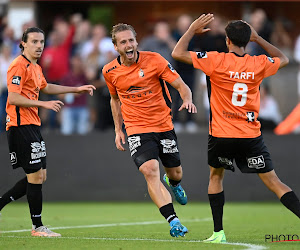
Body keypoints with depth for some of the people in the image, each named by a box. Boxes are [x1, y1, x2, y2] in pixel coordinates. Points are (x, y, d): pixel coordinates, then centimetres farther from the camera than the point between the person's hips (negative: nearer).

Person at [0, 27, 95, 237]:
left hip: (32, 125, 10)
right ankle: (38, 227, 1)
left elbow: (45, 87, 36)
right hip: (21, 125, -10)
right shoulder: (19, 66, -13)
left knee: (39, 177, 10)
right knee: (36, 176, -7)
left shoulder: (36, 67, 18)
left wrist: (77, 89, 37)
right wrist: (43, 104, -23)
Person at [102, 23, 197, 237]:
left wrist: (187, 99, -31)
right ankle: (173, 221, -24)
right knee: (150, 171, -23)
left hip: (164, 125, 0)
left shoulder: (154, 60, -10)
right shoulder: (110, 72, -1)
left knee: (175, 174, 12)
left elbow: (181, 85, -9)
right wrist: (118, 130, 13)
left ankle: (173, 183, 53)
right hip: (137, 130, 0)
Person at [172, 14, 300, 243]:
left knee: (216, 175, 23)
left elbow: (178, 53, -5)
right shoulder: (259, 64, -2)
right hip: (251, 136, 1)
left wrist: (192, 30, 8)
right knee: (274, 182, 0)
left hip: (221, 136, -1)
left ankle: (218, 232, 18)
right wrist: (257, 38, 19)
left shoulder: (216, 61, -9)